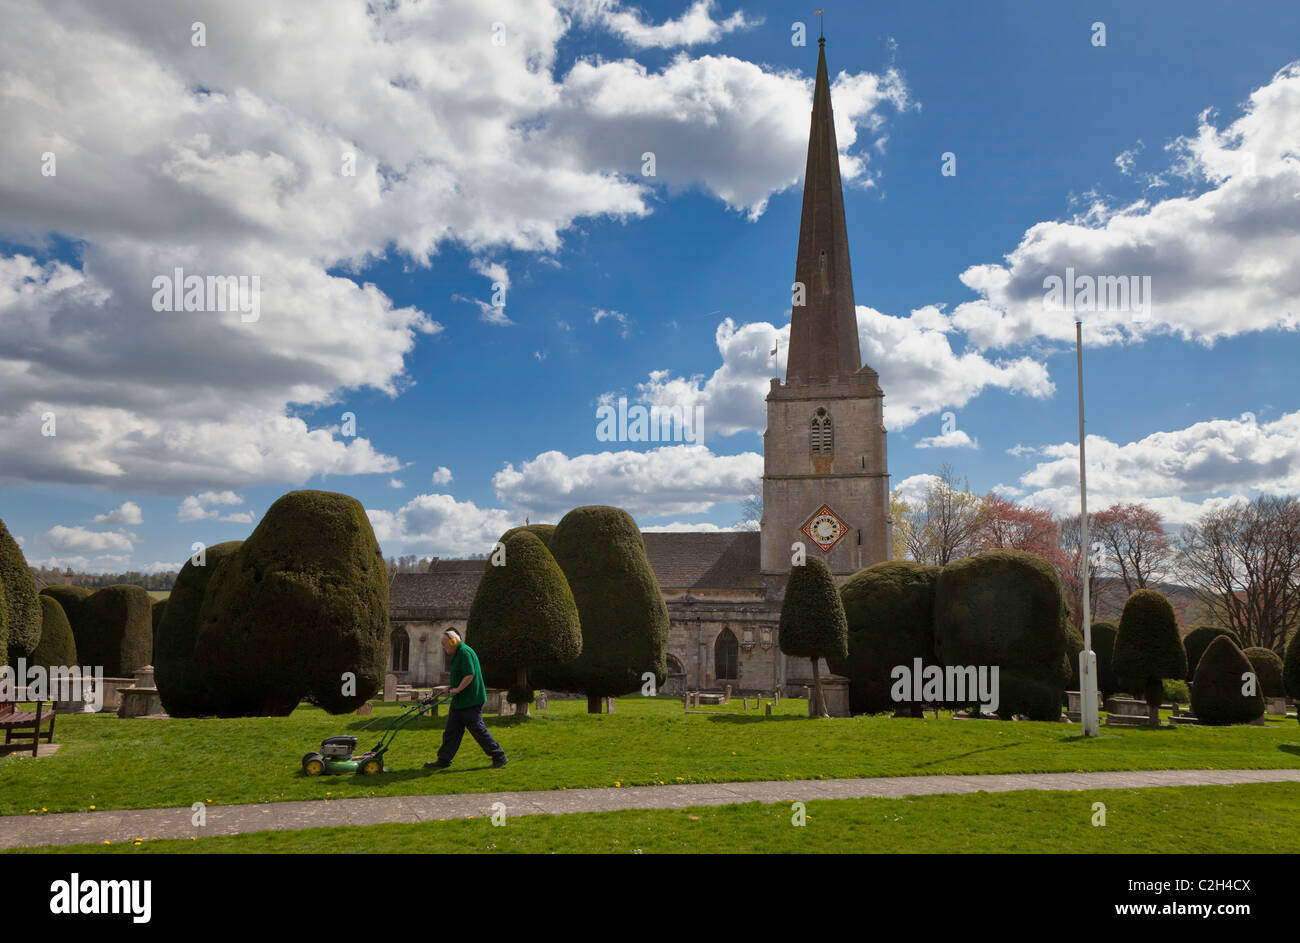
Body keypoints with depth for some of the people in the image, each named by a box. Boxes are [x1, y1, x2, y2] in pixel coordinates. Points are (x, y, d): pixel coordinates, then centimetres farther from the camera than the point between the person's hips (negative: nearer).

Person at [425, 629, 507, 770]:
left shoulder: (465, 652, -16)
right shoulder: (457, 654, 18)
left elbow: (470, 675, -25)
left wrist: (457, 689, -18)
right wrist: (449, 687, 15)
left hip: (471, 702, -10)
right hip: (459, 702, 10)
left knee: (478, 730, -4)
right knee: (451, 732, 9)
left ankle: (499, 757, 6)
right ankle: (443, 761, 14)